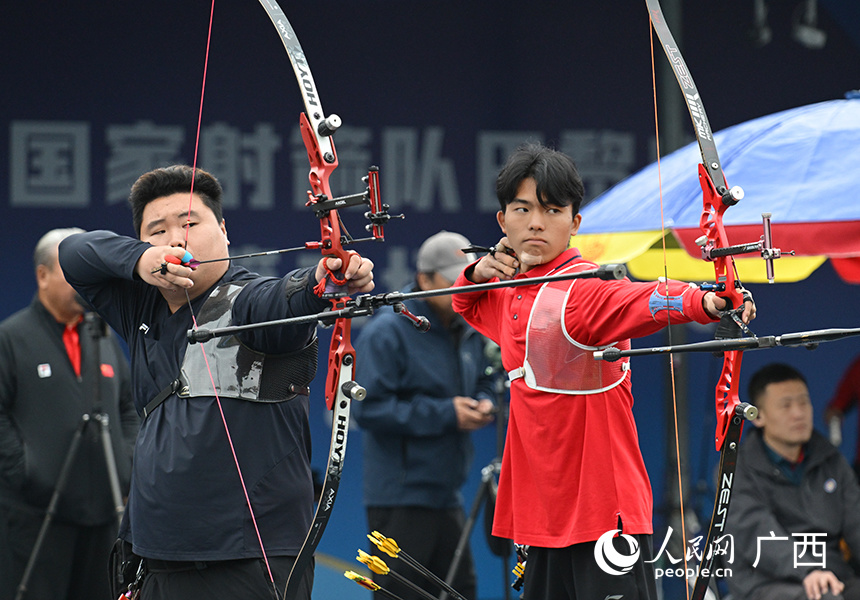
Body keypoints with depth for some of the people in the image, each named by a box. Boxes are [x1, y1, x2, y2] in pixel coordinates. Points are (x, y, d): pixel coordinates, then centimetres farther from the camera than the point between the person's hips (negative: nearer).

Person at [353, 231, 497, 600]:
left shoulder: (468, 333, 11)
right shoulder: (386, 333, -12)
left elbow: (483, 383, 27)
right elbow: (369, 408, -19)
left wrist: (482, 405, 1)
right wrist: (445, 414, -19)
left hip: (448, 496, 8)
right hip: (399, 498, -8)